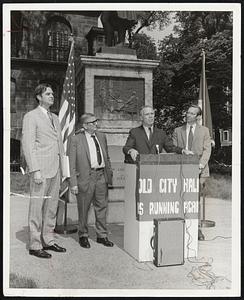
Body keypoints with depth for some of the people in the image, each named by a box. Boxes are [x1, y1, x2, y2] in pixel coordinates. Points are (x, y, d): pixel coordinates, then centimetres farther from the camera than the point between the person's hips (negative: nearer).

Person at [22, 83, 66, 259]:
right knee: (37, 208, -1)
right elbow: (28, 145, -11)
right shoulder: (31, 116, -3)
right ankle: (35, 245, 9)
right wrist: (35, 170, -18)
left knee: (52, 207, 12)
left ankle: (48, 241, 23)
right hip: (41, 169, -7)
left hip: (55, 169, 7)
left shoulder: (55, 118, 18)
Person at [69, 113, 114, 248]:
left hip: (101, 176, 5)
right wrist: (73, 183, -10)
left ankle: (102, 235, 25)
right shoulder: (76, 139, -3)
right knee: (83, 209, 6)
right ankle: (83, 236, 25)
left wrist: (109, 175, 14)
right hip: (85, 177, -4)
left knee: (102, 207, 10)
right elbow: (72, 164, -5)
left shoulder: (102, 136, 13)